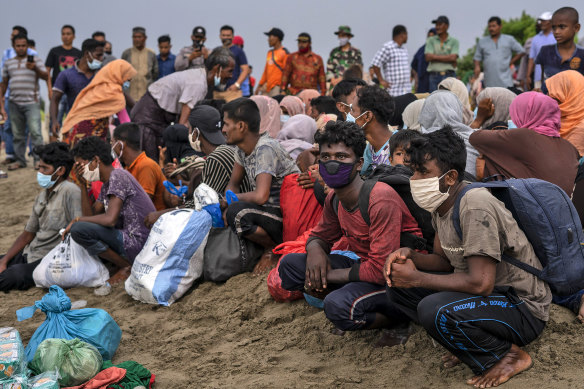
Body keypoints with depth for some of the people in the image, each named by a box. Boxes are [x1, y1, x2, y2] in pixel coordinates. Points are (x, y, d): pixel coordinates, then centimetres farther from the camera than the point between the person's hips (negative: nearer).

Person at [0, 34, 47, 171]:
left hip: (31, 102, -3)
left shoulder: (35, 59, 7)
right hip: (14, 103, 4)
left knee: (35, 131, -12)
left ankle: (38, 159, -8)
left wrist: (35, 69, -20)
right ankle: (19, 160, 12)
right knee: (17, 134, 5)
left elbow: (45, 76, -1)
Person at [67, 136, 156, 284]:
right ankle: (122, 262, 10)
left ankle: (126, 266, -6)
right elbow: (91, 214, 14)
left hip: (139, 244, -11)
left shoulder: (118, 176, -14)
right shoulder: (106, 184, 17)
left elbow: (110, 219, -25)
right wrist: (83, 185, 6)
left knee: (78, 229, -21)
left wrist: (77, 219, -11)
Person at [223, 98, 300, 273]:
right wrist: (227, 202, -6)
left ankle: (274, 249, -4)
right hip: (272, 210, 9)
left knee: (237, 213, -28)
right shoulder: (243, 148, 5)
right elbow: (233, 183, 17)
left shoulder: (265, 149, -22)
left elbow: (260, 196, -32)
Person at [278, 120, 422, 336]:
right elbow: (320, 235, 18)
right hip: (363, 267, 8)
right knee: (289, 264, -1)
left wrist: (329, 275, -17)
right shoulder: (334, 200, -1)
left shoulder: (381, 201, -26)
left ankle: (397, 317, -4)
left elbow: (381, 270, -28)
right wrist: (315, 249, -9)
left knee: (338, 306, -34)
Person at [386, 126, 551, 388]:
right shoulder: (442, 203, 1)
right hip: (491, 294, 9)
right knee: (396, 285, 0)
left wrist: (417, 278, -23)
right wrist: (409, 256, -10)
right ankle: (469, 342, 6)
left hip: (523, 309, -9)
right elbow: (444, 260, 11)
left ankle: (507, 356, -7)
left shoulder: (475, 206, -27)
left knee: (433, 310, -33)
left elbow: (481, 283, -32)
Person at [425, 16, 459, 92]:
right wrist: (447, 58, -3)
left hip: (450, 76, 0)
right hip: (434, 76, 1)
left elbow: (453, 58, -7)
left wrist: (436, 57, -5)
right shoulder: (431, 40, 9)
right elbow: (428, 57, -4)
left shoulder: (454, 41, 7)